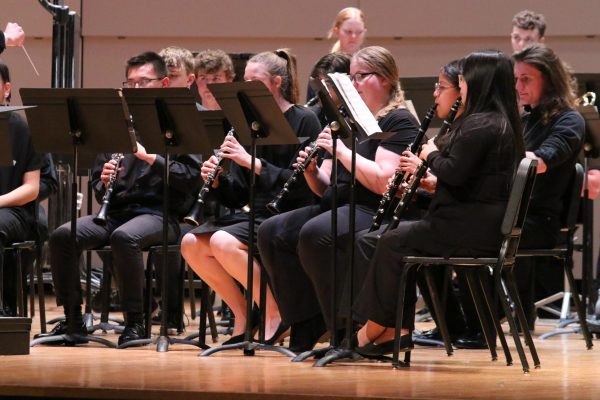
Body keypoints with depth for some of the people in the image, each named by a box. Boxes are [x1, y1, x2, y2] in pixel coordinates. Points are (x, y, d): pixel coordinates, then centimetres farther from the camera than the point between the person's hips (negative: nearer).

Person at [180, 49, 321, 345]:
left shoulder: (304, 121, -6)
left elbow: (301, 183, -17)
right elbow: (238, 196, 13)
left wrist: (253, 162, -22)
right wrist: (217, 180, -8)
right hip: (254, 215, 7)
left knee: (222, 242, -30)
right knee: (191, 243, -14)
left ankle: (274, 315, -15)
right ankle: (243, 315, -3)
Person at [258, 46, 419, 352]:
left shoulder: (399, 122, -5)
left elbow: (383, 182, -19)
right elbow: (326, 187, 19)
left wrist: (341, 149, -17)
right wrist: (311, 170, -2)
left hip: (375, 212, -9)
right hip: (336, 208, 9)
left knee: (315, 234, -34)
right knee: (271, 233, -10)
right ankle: (307, 327, -11)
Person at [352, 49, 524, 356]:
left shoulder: (479, 124, -16)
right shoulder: (503, 123, 14)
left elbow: (453, 172, -22)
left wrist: (431, 154, -3)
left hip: (473, 227, -10)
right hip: (490, 225, 10)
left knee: (393, 242, 0)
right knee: (402, 234, 14)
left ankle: (375, 328, 9)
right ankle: (398, 328, 7)